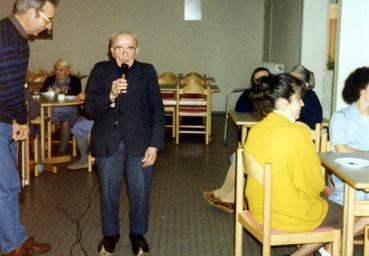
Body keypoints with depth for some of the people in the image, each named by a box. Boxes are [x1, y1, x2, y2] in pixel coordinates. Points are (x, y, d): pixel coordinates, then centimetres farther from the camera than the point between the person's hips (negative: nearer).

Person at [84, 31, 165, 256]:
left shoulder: (147, 72, -1)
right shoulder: (100, 71, 0)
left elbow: (158, 111, -1)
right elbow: (89, 109, -6)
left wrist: (155, 145, -8)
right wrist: (110, 96, -24)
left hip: (139, 143, 0)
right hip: (108, 143, 1)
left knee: (140, 193, 6)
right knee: (109, 193, 11)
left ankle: (138, 233, 29)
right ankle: (110, 233, 32)